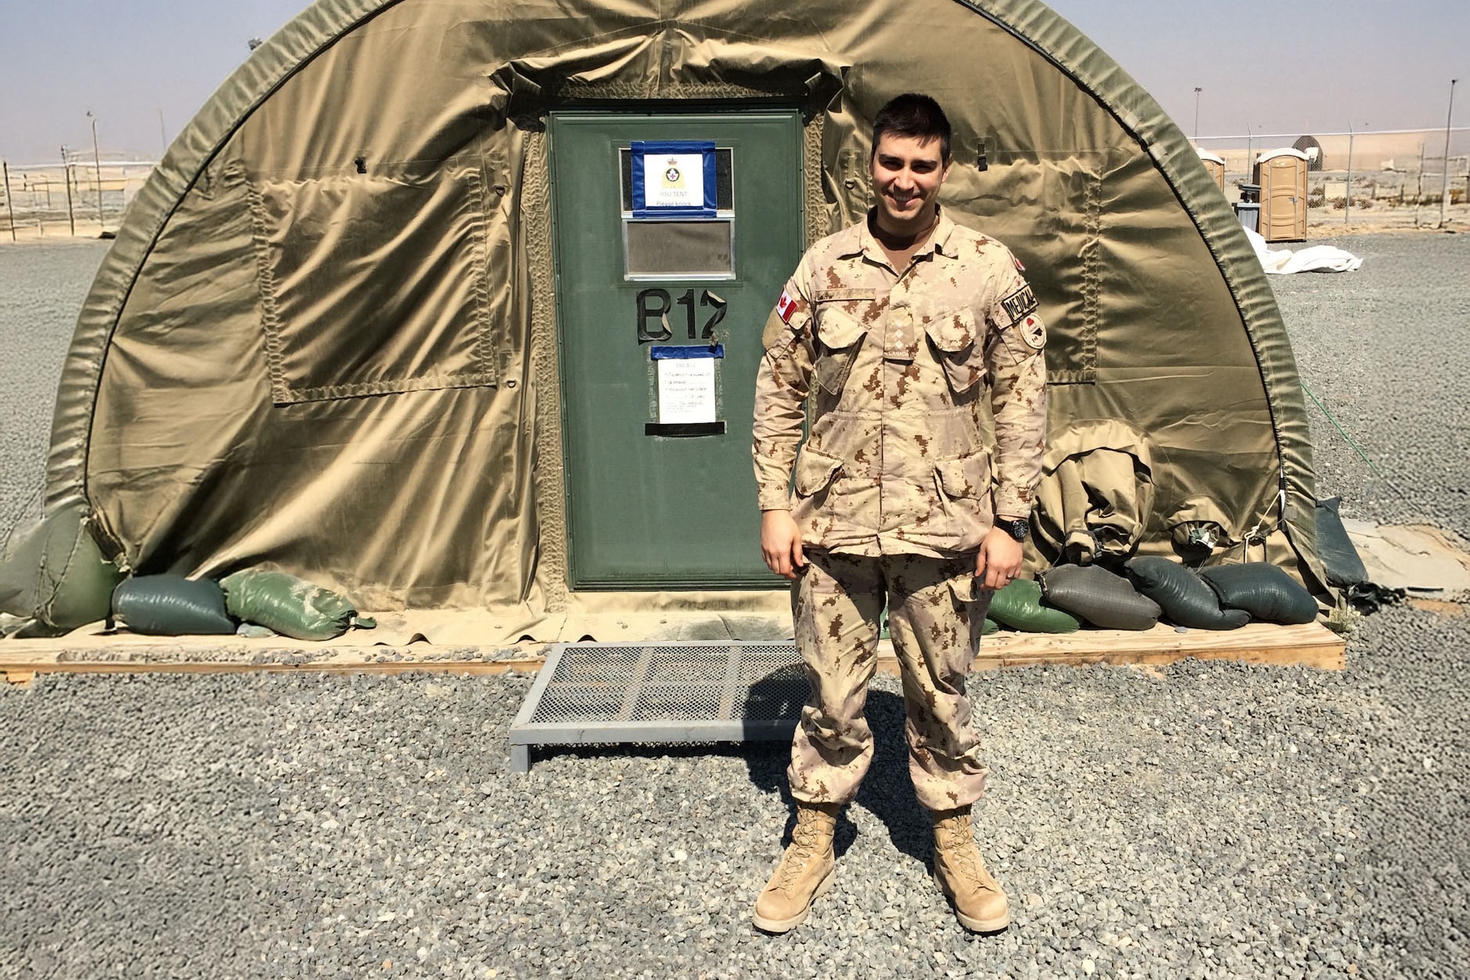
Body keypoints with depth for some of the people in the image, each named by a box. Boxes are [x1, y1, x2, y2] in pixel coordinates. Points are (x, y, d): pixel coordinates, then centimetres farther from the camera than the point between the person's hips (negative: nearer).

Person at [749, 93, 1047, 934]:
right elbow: (779, 392, 5)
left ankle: (957, 849, 34)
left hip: (943, 532, -1)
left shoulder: (991, 270, -3)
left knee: (942, 699, 13)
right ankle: (813, 848, 31)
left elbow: (1022, 402, 0)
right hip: (833, 527, 1)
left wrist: (1010, 520, -3)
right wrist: (776, 505, 1)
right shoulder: (825, 266, 0)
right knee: (831, 698, 12)